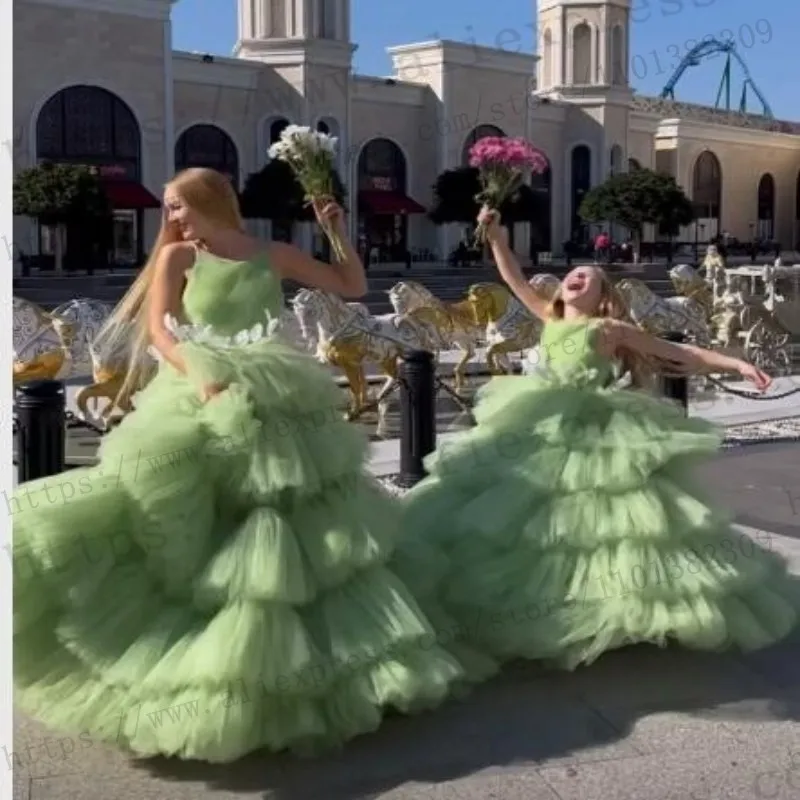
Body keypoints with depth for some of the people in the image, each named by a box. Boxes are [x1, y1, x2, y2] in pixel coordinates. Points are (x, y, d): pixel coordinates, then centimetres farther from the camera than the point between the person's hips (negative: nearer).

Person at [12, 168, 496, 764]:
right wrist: (199, 376, -21)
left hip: (275, 406, 2)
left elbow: (353, 287, 13)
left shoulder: (274, 256, 9)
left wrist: (339, 233, 2)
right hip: (199, 401, -2)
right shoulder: (177, 256, 5)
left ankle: (301, 664, 19)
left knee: (288, 540, 7)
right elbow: (157, 329, -6)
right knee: (200, 543, -3)